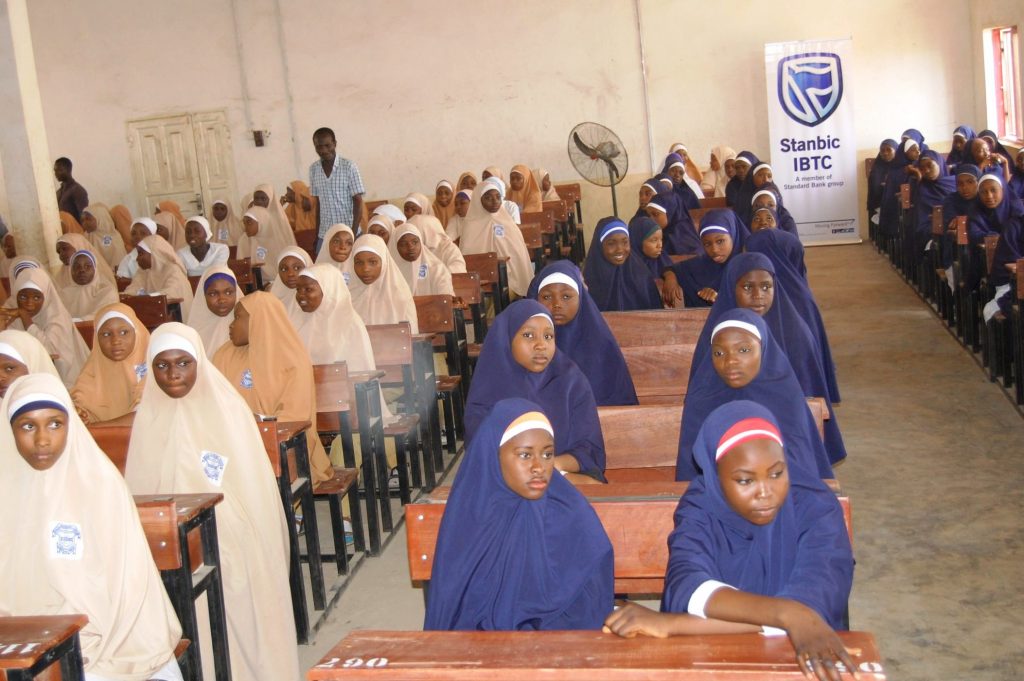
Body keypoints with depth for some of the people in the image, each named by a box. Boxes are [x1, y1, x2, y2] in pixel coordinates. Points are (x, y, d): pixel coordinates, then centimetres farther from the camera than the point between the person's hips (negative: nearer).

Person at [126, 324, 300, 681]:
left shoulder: (227, 409, -6)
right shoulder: (149, 418, 3)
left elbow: (254, 486, -4)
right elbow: (139, 491, 10)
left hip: (233, 546, -2)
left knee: (240, 622, 0)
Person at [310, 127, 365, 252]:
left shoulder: (349, 167, -7)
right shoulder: (313, 169, 5)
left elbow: (358, 202, -7)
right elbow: (318, 203, 12)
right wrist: (316, 234, 10)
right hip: (324, 235, 4)